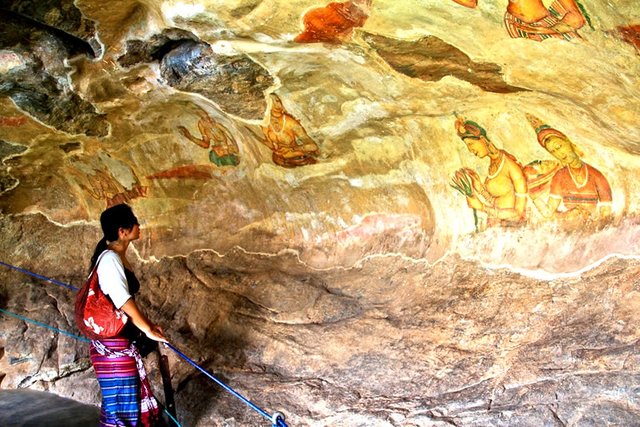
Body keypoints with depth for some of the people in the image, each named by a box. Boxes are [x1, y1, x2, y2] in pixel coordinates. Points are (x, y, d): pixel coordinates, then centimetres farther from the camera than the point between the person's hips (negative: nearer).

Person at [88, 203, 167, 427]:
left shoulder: (118, 257, 11)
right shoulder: (110, 258, -18)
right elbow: (124, 302, -20)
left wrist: (148, 324, 17)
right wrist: (148, 329, -11)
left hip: (122, 342, 10)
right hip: (112, 345, -10)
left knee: (133, 398, 17)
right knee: (121, 405, -3)